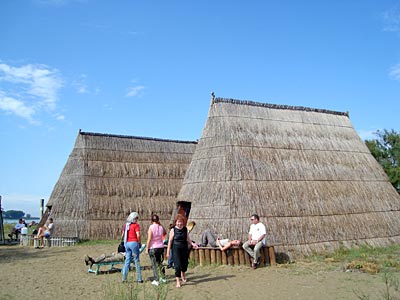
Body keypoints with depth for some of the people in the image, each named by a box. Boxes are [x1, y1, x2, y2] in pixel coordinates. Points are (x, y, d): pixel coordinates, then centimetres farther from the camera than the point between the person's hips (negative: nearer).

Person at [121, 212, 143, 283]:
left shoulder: (126, 225, 10)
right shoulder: (136, 225, -9)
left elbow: (123, 235, 15)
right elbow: (138, 235, -16)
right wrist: (140, 243, -4)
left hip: (126, 243, 6)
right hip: (134, 243, -6)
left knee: (127, 260, 11)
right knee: (136, 261, 3)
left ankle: (124, 278, 11)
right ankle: (139, 279, 7)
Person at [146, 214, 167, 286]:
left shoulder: (151, 227, -13)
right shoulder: (161, 227, 0)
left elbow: (149, 239, -15)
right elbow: (164, 233, 22)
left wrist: (147, 248, -7)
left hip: (153, 248, -4)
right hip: (161, 247, 4)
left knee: (154, 264, 2)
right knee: (160, 263, 20)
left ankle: (156, 281, 4)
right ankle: (163, 278, 27)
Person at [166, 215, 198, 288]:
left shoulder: (185, 229, 4)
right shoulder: (173, 230, -6)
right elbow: (170, 241, -4)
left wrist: (192, 243, -4)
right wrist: (168, 251, -4)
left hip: (184, 248, 4)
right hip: (176, 249, -4)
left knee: (185, 263, 12)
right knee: (177, 265, -8)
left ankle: (183, 274, 45)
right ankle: (178, 281, 4)